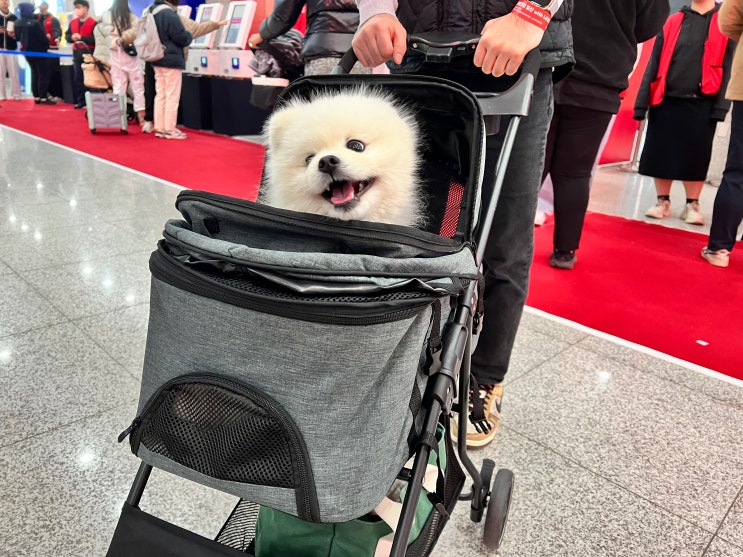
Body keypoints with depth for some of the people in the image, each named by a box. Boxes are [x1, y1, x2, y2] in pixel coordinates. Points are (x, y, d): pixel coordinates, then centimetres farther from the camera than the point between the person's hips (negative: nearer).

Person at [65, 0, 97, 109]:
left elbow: (96, 39, -16)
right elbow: (67, 36, 15)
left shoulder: (93, 23, -7)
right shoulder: (73, 22, 14)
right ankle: (81, 100, 16)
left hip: (89, 53, -7)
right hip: (77, 53, 7)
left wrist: (81, 37, -18)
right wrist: (72, 37, -6)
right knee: (77, 78, 8)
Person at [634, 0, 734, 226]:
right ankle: (663, 202, 19)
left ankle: (692, 205, 15)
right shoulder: (672, 22, 11)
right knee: (660, 154, 4)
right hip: (665, 101, 2)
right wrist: (642, 100, 0)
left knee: (695, 156, 2)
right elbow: (655, 63, 8)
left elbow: (728, 65, 0)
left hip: (701, 104, -2)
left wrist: (720, 105, -9)